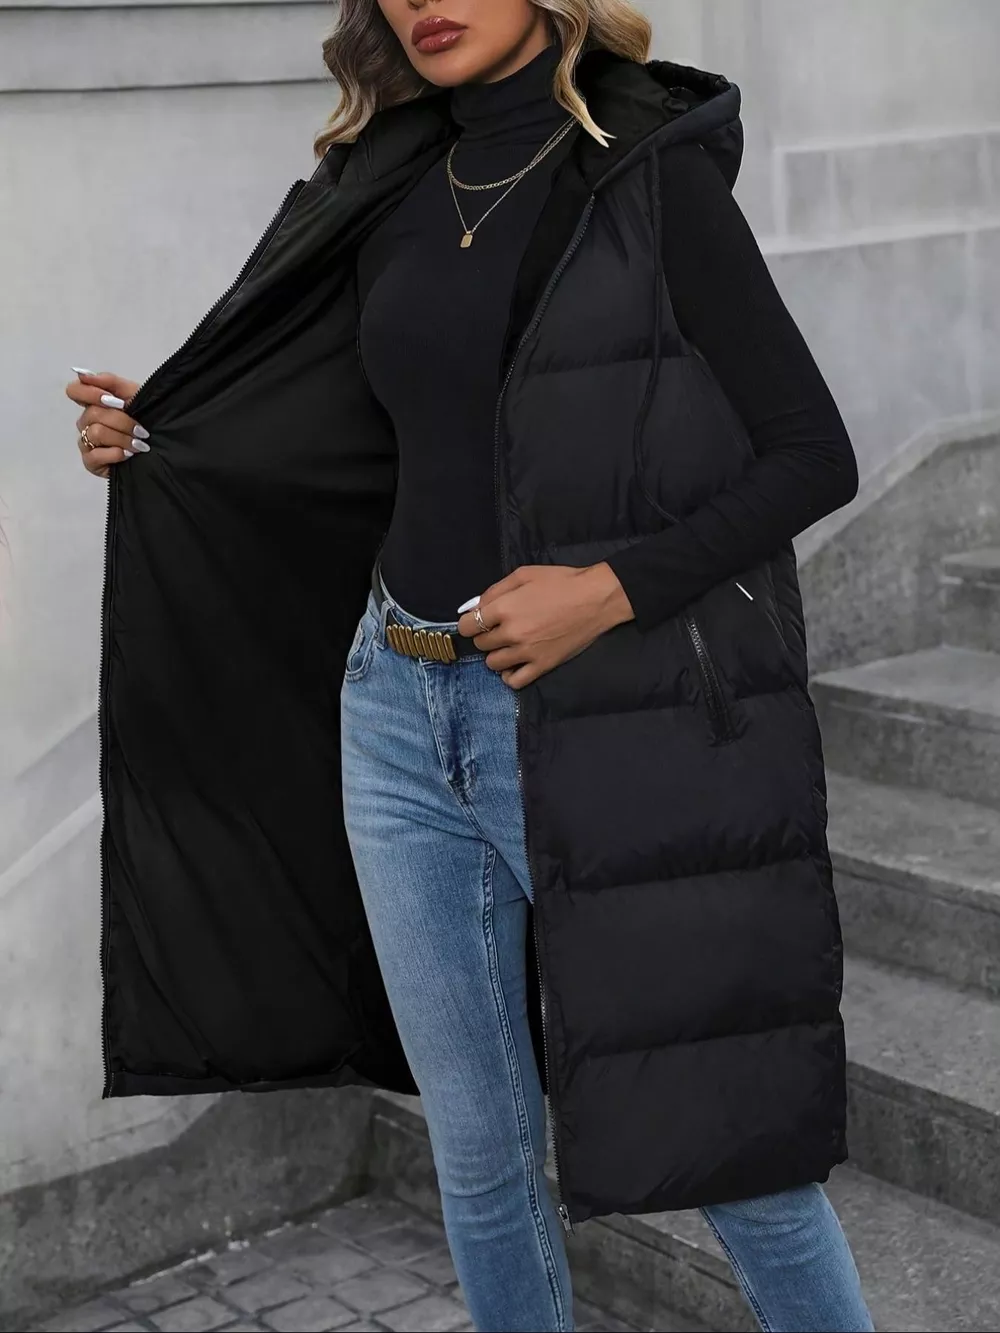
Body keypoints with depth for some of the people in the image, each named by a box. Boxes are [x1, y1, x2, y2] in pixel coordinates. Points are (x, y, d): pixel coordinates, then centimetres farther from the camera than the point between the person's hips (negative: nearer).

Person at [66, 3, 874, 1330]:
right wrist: (164, 446, 8)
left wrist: (613, 587, -19)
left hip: (589, 722, -5)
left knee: (718, 1135, 5)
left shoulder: (652, 179, -8)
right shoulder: (391, 192, 8)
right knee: (479, 1149, 14)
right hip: (398, 716, 5)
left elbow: (813, 456, -9)